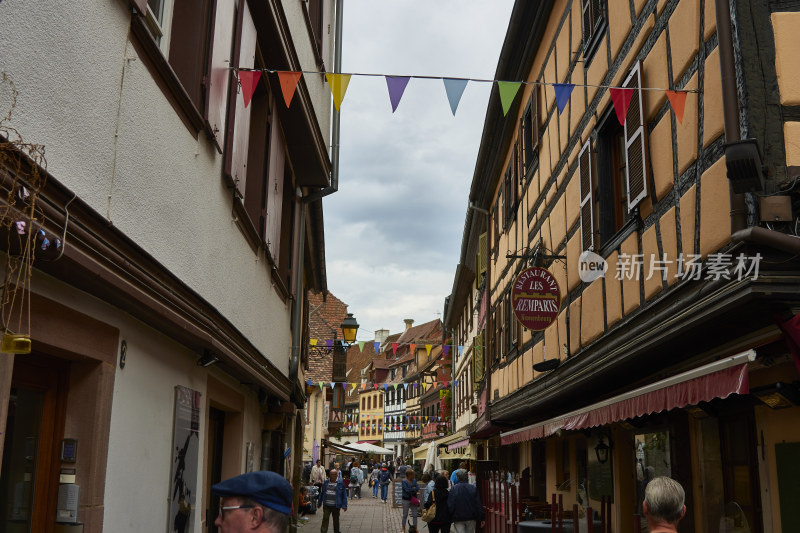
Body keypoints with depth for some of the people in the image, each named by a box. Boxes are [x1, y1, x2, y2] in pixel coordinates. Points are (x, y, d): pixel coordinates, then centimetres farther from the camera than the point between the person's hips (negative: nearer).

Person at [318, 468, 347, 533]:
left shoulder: (340, 483, -4)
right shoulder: (326, 482, 7)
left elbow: (344, 494, -4)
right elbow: (322, 493, 14)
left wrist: (344, 505, -9)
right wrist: (319, 503, 14)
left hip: (335, 506, -2)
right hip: (326, 505, 2)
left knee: (336, 520, 11)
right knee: (325, 518, -7)